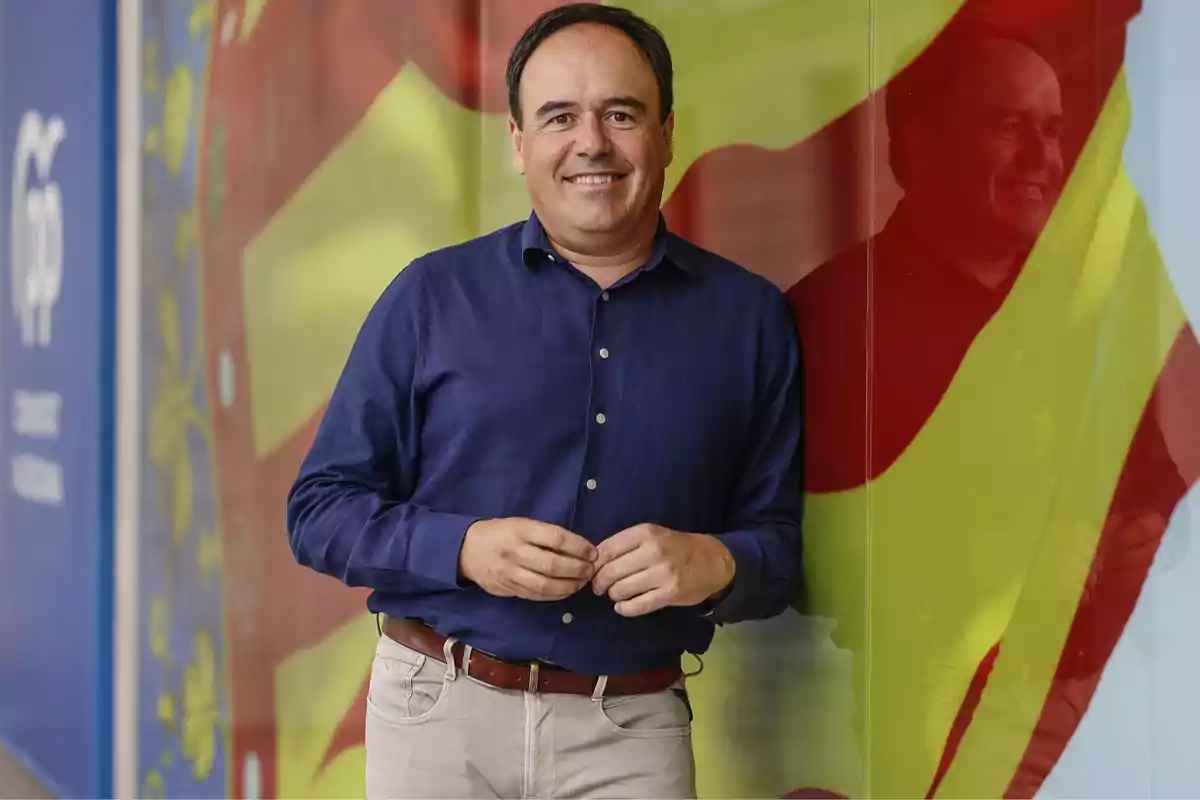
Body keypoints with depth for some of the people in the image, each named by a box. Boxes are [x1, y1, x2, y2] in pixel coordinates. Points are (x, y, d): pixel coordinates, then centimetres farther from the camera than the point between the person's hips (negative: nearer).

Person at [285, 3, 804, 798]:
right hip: (437, 712, 0)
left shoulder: (749, 317, 4)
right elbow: (322, 508, 2)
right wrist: (463, 548, -15)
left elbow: (780, 545, 6)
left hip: (633, 732, 1)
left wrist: (714, 565, -16)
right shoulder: (432, 296, 1)